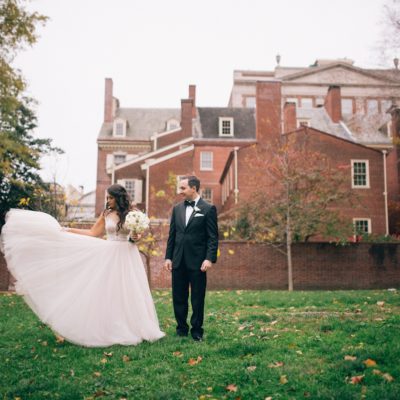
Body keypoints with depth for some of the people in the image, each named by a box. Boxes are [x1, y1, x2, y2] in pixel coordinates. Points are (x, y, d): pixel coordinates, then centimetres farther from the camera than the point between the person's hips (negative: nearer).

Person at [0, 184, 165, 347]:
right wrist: (69, 230, 8)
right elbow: (92, 233, 10)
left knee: (128, 293, 1)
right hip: (110, 256, 2)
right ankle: (108, 330, 9)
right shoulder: (106, 214, 6)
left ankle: (130, 330, 14)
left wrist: (137, 237, -14)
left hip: (127, 256, -2)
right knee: (107, 292, 1)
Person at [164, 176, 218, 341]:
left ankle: (197, 331, 19)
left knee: (197, 299, 5)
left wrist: (209, 258, -15)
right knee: (178, 298, 10)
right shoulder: (177, 208, 11)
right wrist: (168, 257, 7)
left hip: (198, 261, -4)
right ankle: (181, 329, 23)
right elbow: (172, 235, 12)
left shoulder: (208, 209, -3)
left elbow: (213, 237, -6)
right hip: (178, 261, 5)